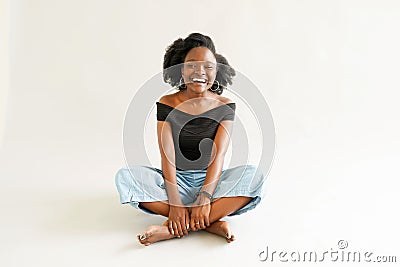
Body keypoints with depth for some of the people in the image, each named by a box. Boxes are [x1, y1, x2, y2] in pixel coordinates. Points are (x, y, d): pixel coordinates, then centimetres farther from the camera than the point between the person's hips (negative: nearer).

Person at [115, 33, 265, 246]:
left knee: (253, 175, -28)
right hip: (175, 181, 0)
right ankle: (211, 222, -29)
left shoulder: (225, 106, -3)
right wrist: (174, 202, -26)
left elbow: (218, 155, -13)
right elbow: (167, 155, -13)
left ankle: (173, 229, -34)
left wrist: (204, 198, -27)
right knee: (125, 176, -24)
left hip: (210, 181, 0)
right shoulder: (167, 104, -4)